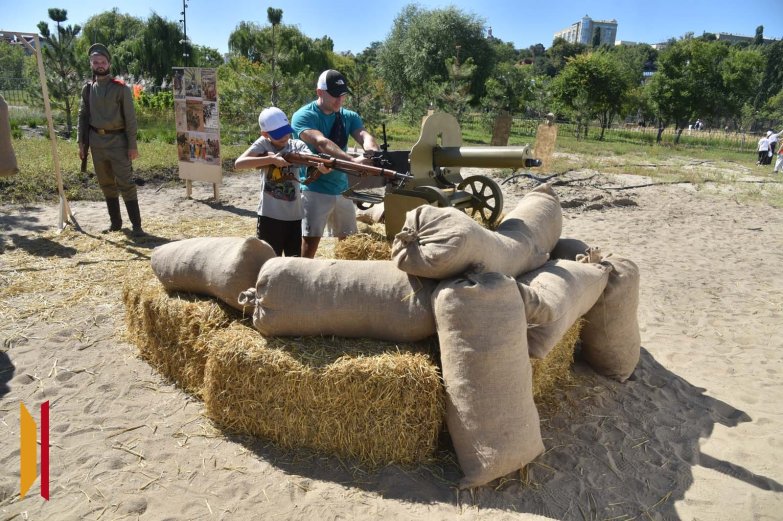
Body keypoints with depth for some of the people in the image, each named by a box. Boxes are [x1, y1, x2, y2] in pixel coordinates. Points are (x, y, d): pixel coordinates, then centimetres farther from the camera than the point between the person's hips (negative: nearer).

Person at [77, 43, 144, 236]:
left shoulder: (120, 88, -5)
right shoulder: (87, 89, 9)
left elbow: (130, 118, -7)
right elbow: (83, 117, 12)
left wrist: (132, 146, -11)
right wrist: (81, 143, 7)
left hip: (117, 141, -5)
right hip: (96, 141, 5)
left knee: (126, 184, -8)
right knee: (106, 184, 11)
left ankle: (136, 226, -6)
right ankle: (115, 222, 21)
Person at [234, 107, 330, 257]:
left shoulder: (298, 146, 3)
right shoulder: (263, 144, -2)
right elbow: (238, 163, -17)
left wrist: (324, 165, -39)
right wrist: (271, 159, -23)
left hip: (294, 215, 3)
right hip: (269, 215, -3)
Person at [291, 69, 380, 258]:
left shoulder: (349, 117, 6)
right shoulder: (304, 116, -11)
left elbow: (365, 136, -13)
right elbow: (321, 143, -29)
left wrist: (373, 152, -37)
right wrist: (353, 160, -44)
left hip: (342, 189, 6)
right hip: (315, 190, -6)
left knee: (348, 242, 14)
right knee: (311, 242, -8)